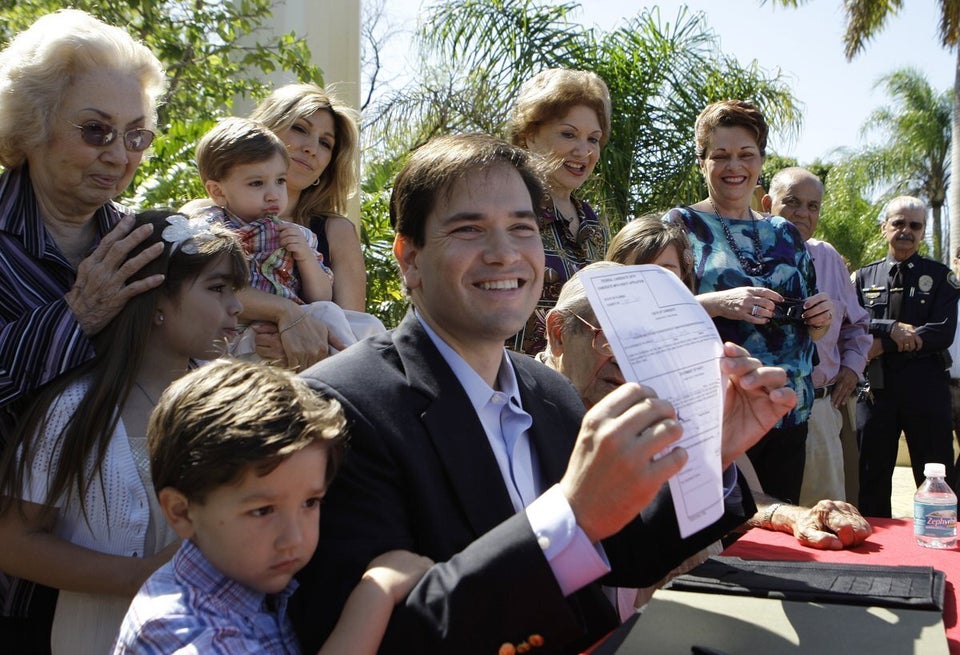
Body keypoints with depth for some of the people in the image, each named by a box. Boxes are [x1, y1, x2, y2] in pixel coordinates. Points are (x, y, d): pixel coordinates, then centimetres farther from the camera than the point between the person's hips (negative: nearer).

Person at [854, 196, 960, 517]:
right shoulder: (864, 277, 10)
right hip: (876, 387, 2)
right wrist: (892, 329, -18)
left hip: (927, 388, -1)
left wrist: (882, 344, -13)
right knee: (872, 482, 8)